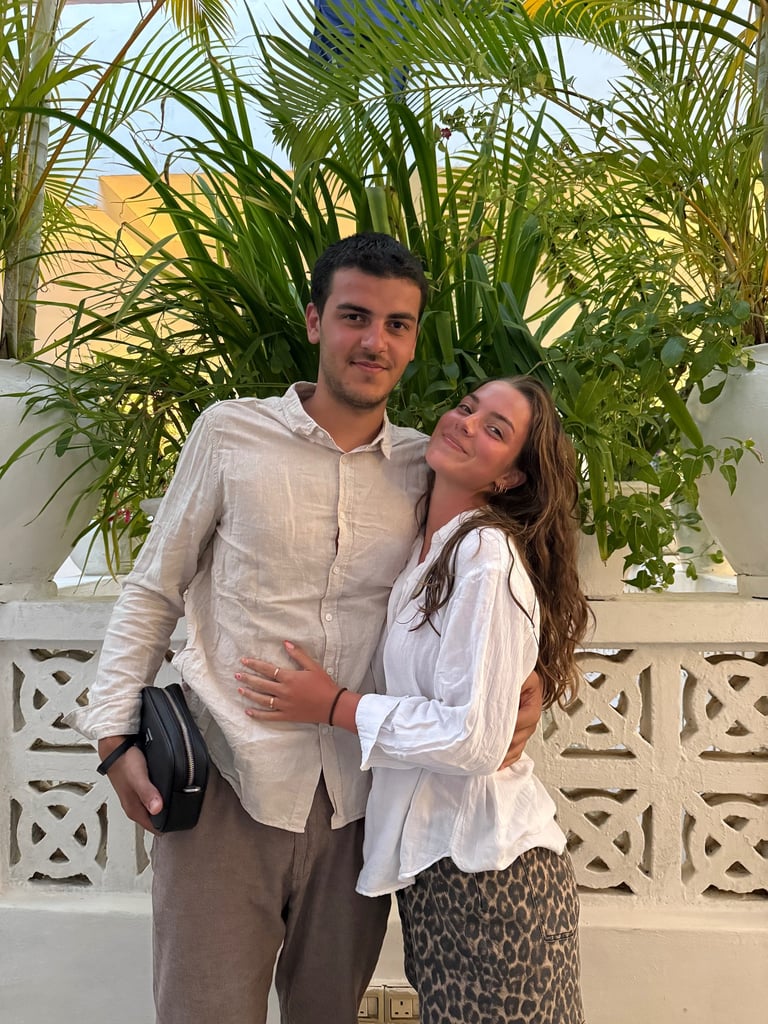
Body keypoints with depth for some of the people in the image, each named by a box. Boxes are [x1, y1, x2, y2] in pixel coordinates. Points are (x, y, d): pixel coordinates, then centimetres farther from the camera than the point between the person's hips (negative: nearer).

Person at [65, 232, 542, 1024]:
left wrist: (521, 677, -6)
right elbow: (151, 592, 2)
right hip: (226, 785, -2)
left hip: (356, 801, 3)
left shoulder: (425, 467, 3)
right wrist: (116, 734, -5)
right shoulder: (230, 433, -3)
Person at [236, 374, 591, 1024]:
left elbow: (476, 739, -22)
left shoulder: (487, 554, -18)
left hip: (488, 872, -8)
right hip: (435, 855, 8)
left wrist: (333, 706, -14)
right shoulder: (428, 551, 9)